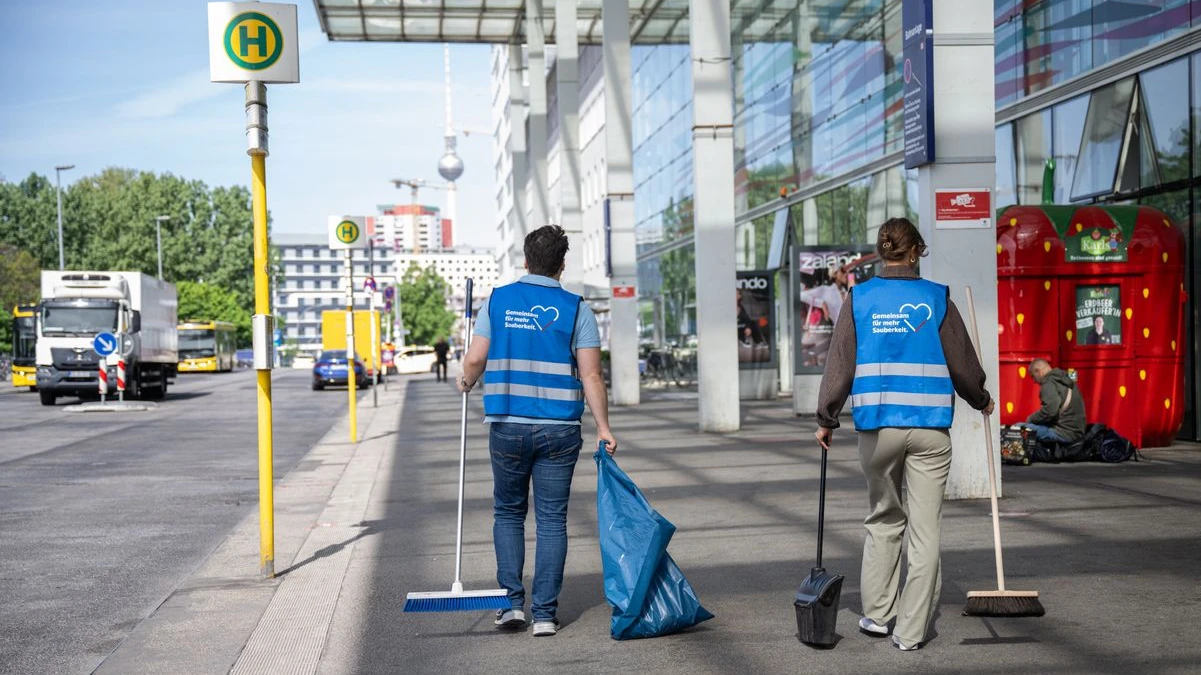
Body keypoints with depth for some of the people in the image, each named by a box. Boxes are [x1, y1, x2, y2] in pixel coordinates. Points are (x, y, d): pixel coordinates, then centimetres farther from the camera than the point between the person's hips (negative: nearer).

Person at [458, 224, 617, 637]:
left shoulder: (498, 301, 2)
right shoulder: (576, 310, 0)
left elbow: (475, 360, -3)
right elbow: (591, 376, -6)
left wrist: (466, 382, 19)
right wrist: (603, 429, -1)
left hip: (508, 427, 1)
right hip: (560, 431, -1)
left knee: (508, 512, 16)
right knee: (552, 519, 6)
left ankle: (512, 603, 9)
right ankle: (544, 614, 5)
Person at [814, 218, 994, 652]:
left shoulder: (859, 299, 1)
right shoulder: (936, 299, 0)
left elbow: (839, 365, 2)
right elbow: (963, 363, 7)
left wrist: (826, 420, 12)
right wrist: (981, 400, 25)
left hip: (877, 427, 1)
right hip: (930, 427, -1)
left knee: (883, 521, 18)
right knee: (925, 530, 5)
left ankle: (877, 613, 23)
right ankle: (911, 631, 6)